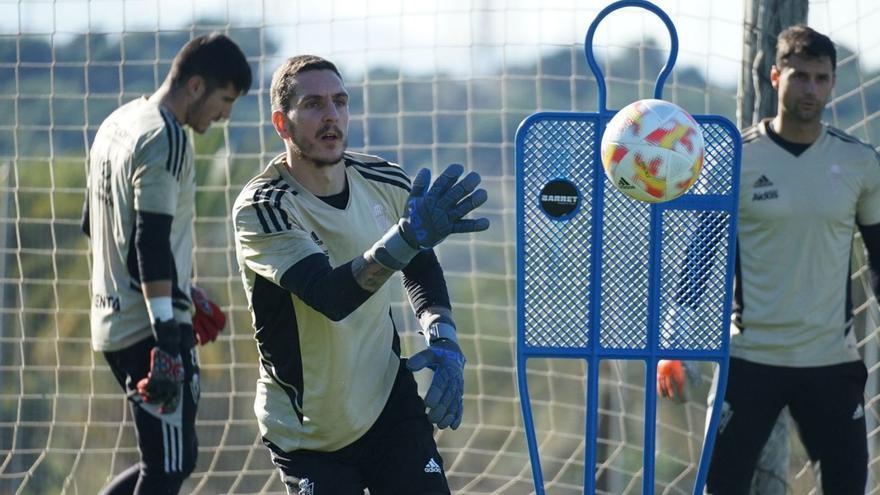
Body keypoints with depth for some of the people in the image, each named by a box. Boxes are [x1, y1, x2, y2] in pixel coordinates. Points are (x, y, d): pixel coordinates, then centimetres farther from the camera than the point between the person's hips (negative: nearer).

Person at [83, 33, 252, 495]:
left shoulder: (118, 123, 14)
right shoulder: (166, 139, -15)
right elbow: (152, 243, -23)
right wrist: (167, 339, -26)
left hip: (113, 319, 9)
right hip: (149, 328, -9)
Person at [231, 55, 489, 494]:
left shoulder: (385, 182, -4)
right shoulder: (260, 208, -20)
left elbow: (422, 269, 14)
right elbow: (330, 296, -35)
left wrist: (443, 342, -5)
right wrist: (407, 236, -50)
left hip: (390, 400, 4)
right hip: (306, 431, -4)